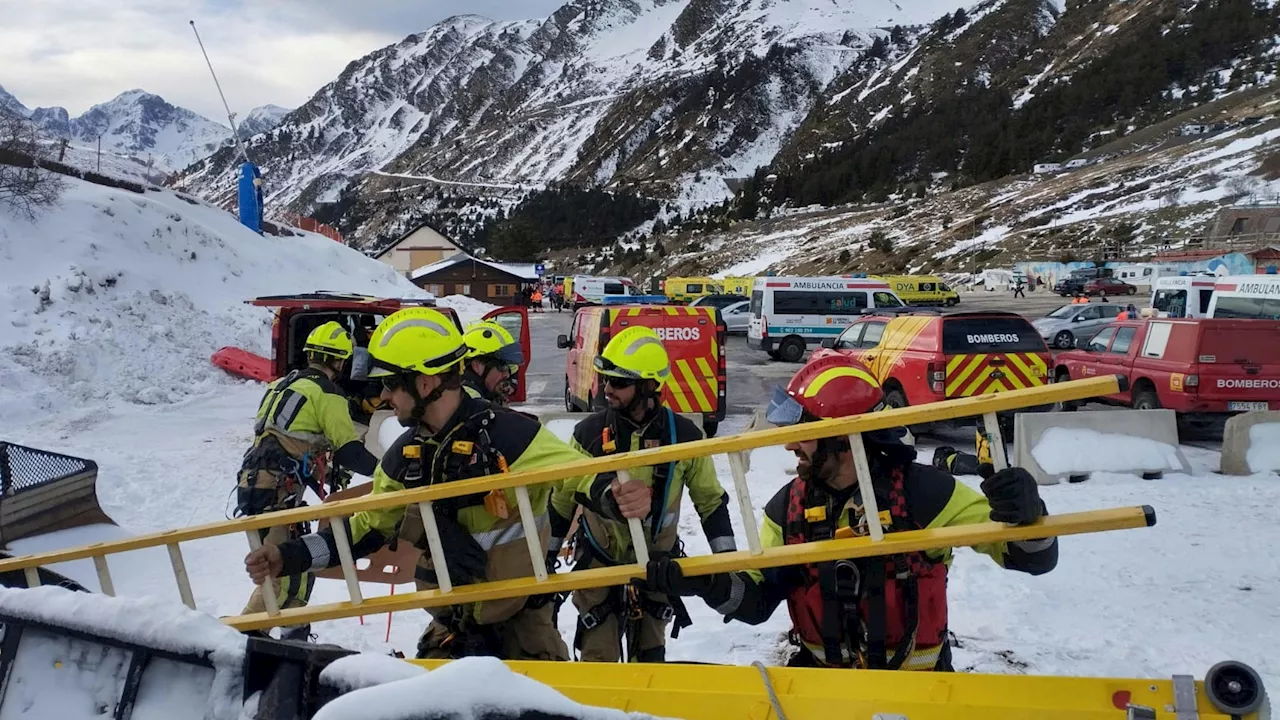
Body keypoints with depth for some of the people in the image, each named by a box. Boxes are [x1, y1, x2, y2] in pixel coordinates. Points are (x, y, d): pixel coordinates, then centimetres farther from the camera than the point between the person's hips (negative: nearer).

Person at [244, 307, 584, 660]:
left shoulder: (510, 436, -19)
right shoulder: (405, 455, 2)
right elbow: (370, 526, 12)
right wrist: (290, 556, 1)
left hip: (521, 627, -6)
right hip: (451, 628, 6)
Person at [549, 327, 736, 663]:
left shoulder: (683, 435, -11)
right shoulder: (589, 432, -10)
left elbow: (711, 500, -1)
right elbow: (562, 499, 2)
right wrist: (545, 556, 5)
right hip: (598, 564, 0)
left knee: (650, 658, 15)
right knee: (598, 661, 3)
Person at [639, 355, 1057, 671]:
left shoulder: (922, 493, -15)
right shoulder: (787, 508, -3)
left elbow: (1034, 559, -13)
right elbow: (758, 601, -1)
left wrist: (1024, 516, -36)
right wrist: (711, 585, -22)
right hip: (822, 678, 4)